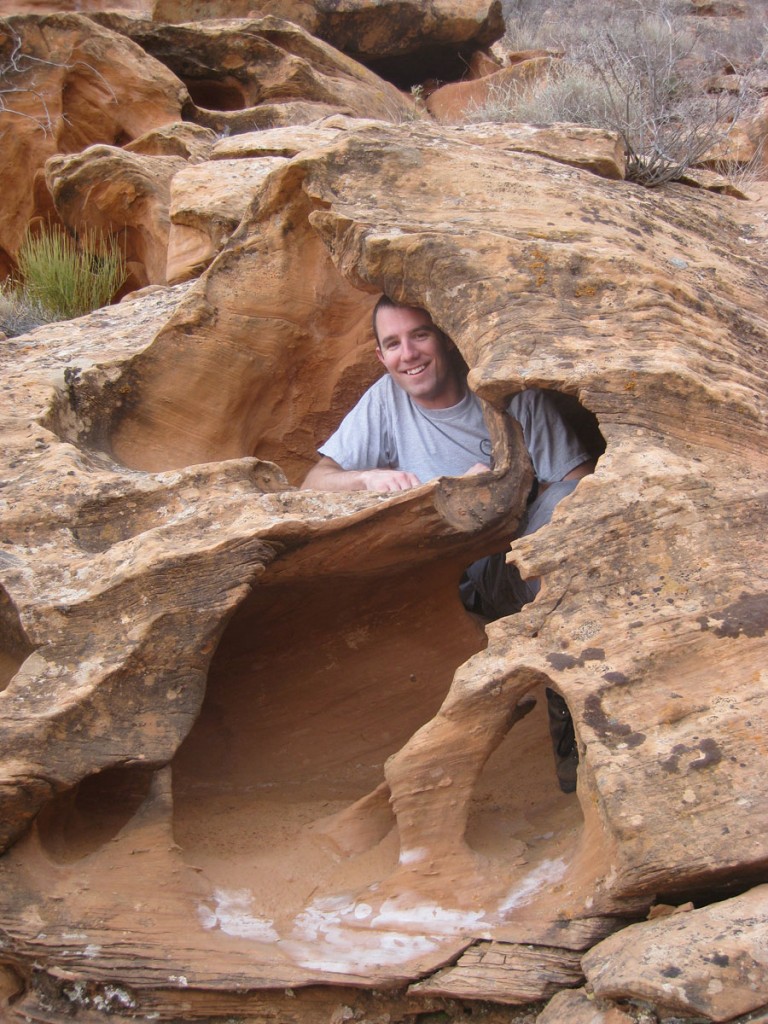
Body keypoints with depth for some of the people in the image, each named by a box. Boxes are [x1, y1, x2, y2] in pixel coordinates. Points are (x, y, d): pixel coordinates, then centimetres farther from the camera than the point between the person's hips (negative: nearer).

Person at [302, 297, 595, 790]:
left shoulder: (510, 392, -6)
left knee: (565, 496, -28)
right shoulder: (386, 400, 0)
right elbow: (314, 483, -3)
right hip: (453, 585, 2)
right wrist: (368, 478, -25)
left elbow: (580, 481, -13)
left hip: (526, 573, -2)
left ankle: (566, 700, -24)